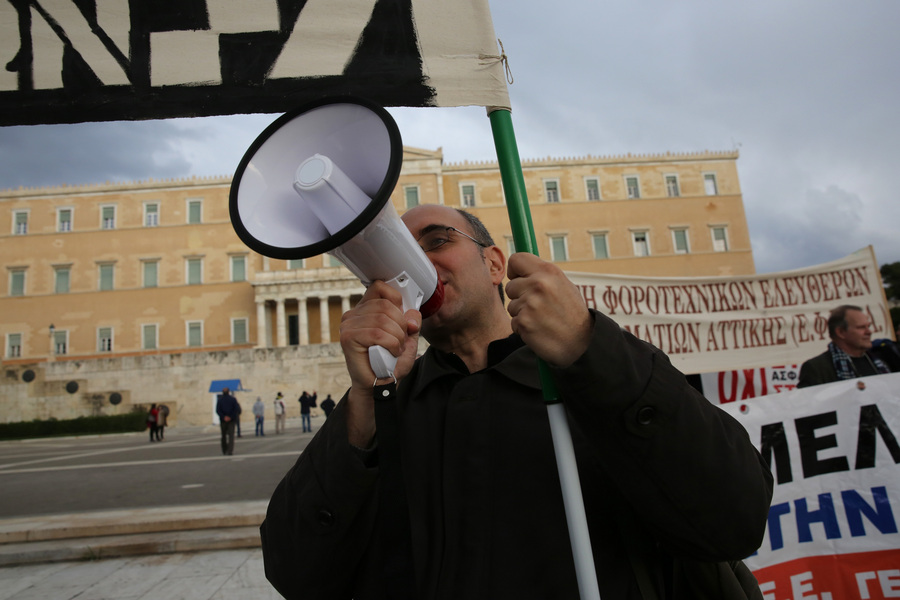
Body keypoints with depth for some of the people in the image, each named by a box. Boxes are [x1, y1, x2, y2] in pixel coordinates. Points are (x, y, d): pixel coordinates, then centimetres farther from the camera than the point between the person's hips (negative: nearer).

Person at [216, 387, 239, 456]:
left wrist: (224, 417, -13)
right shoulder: (233, 399, -1)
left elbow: (218, 410, -9)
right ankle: (230, 451, -15)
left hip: (223, 420, 1)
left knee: (224, 435, 15)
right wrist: (231, 417, -10)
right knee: (231, 435, -3)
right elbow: (237, 409, -10)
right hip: (231, 420, -1)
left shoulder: (219, 399, 2)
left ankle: (224, 451, 22)